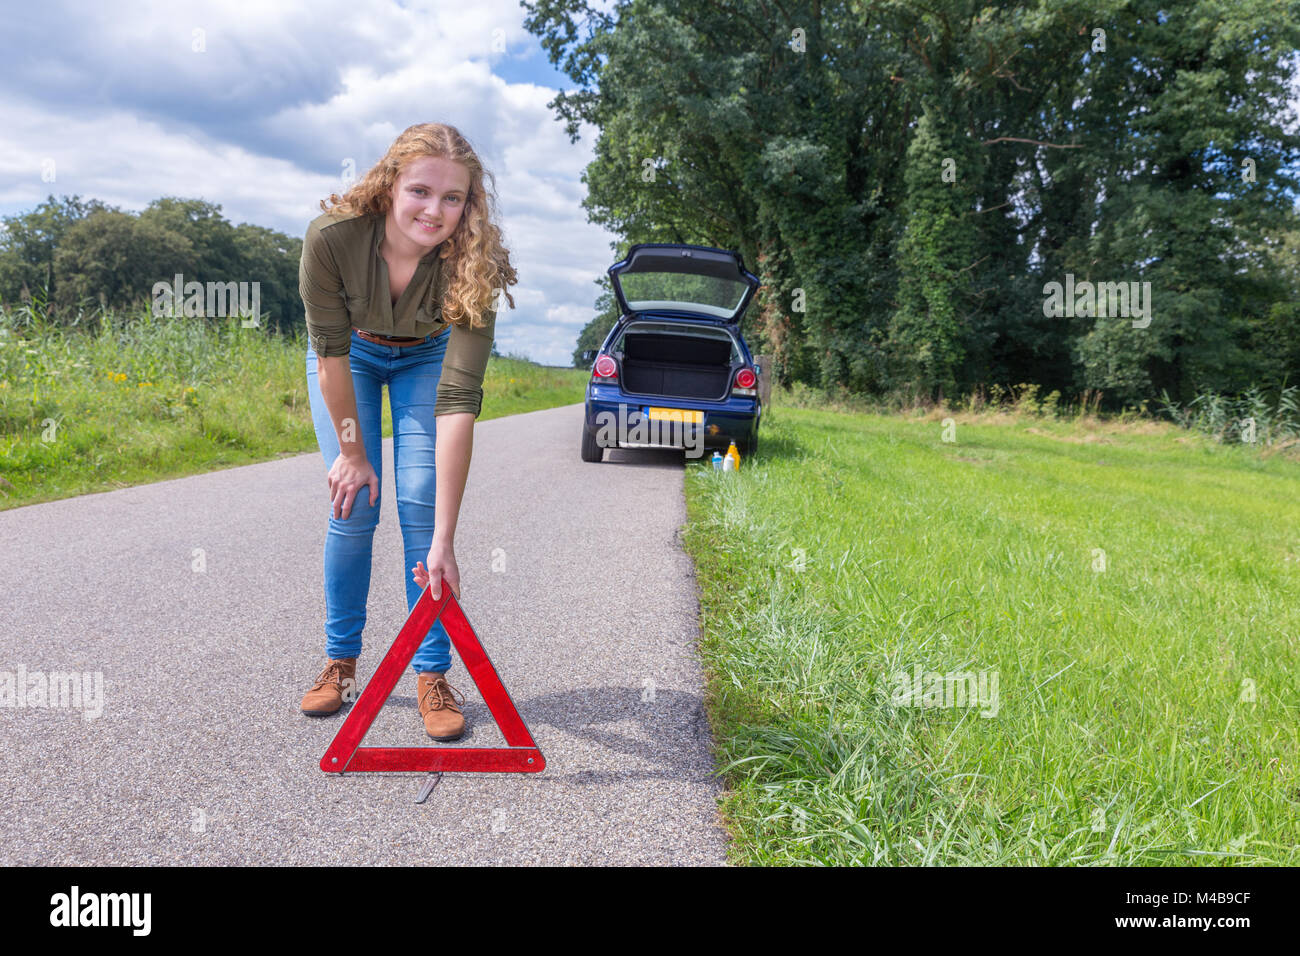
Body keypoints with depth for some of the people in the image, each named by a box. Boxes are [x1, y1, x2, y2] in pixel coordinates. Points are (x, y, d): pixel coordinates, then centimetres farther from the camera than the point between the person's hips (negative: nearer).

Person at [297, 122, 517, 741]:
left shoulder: (470, 265, -36)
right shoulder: (332, 237, -36)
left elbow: (458, 401, -40)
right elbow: (331, 348, -21)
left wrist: (444, 539, -42)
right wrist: (350, 449, -15)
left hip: (426, 356, 0)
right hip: (350, 356, 1)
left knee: (420, 504, -11)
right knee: (353, 504, -6)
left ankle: (432, 674, 1)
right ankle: (341, 660, 14)